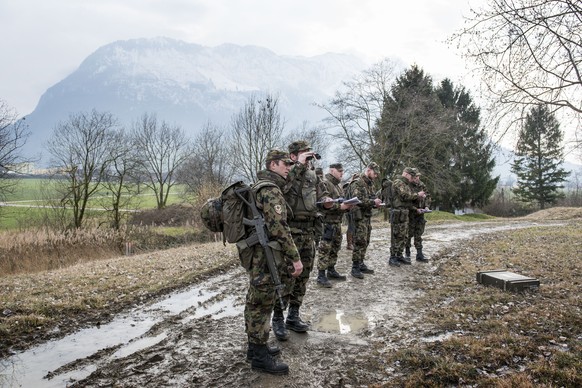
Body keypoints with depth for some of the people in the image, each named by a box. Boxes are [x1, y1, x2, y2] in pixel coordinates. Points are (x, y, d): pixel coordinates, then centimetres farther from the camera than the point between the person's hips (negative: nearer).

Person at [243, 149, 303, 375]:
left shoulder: (259, 186, 16)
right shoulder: (271, 190, -17)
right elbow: (279, 228, -25)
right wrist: (295, 257, -22)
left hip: (256, 254, 10)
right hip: (265, 256, -10)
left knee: (255, 303, 16)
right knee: (262, 305, -3)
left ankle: (255, 347, 27)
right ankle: (260, 356, 5)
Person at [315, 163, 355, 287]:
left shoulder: (338, 186, 20)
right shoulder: (324, 184, -10)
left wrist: (347, 206, 4)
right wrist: (340, 206, -23)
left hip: (337, 222, 9)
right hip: (327, 222, -9)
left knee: (335, 247, 15)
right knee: (325, 249, -7)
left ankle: (331, 271, 27)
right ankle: (321, 275, -2)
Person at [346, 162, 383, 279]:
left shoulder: (370, 184, 16)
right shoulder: (357, 183, -13)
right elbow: (358, 200, -23)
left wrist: (376, 203, 4)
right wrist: (373, 202, -18)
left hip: (368, 216, 9)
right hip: (359, 216, -9)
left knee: (365, 242, 12)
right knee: (360, 242, -8)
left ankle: (361, 264, 22)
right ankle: (355, 268, -2)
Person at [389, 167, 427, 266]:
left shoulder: (406, 184, 20)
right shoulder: (398, 182, -11)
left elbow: (410, 198, 21)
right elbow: (405, 196, -20)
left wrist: (419, 196, 4)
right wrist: (417, 194, -9)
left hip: (405, 213, 10)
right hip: (397, 213, -10)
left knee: (404, 236, 12)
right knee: (396, 236, -6)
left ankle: (399, 255, 20)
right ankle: (392, 258, 0)